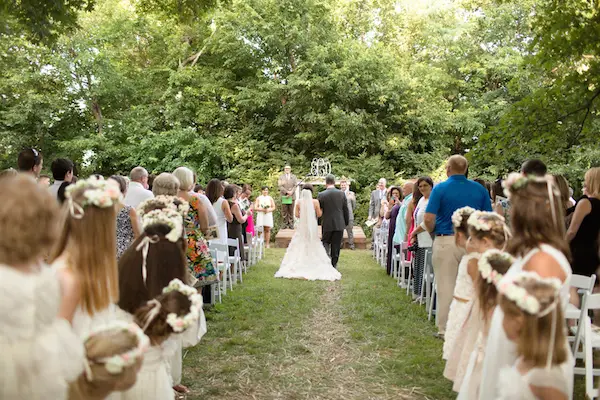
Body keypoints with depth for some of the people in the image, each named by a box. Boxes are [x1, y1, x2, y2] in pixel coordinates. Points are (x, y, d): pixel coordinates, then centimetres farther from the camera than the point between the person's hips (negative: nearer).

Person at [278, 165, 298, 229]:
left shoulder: (294, 177, 14)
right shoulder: (281, 177, 11)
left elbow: (295, 186, 4)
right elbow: (280, 186, -2)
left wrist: (291, 192, -12)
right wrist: (287, 192, -14)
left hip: (292, 196, 0)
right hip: (284, 196, 0)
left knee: (291, 211, 1)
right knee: (284, 211, -2)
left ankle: (291, 224, 5)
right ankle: (285, 223, 2)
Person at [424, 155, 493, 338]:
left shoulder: (440, 188, -5)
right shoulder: (480, 189, 6)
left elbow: (429, 219, -10)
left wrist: (433, 232, 10)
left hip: (446, 241, -3)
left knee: (446, 287, 4)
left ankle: (445, 329, 11)